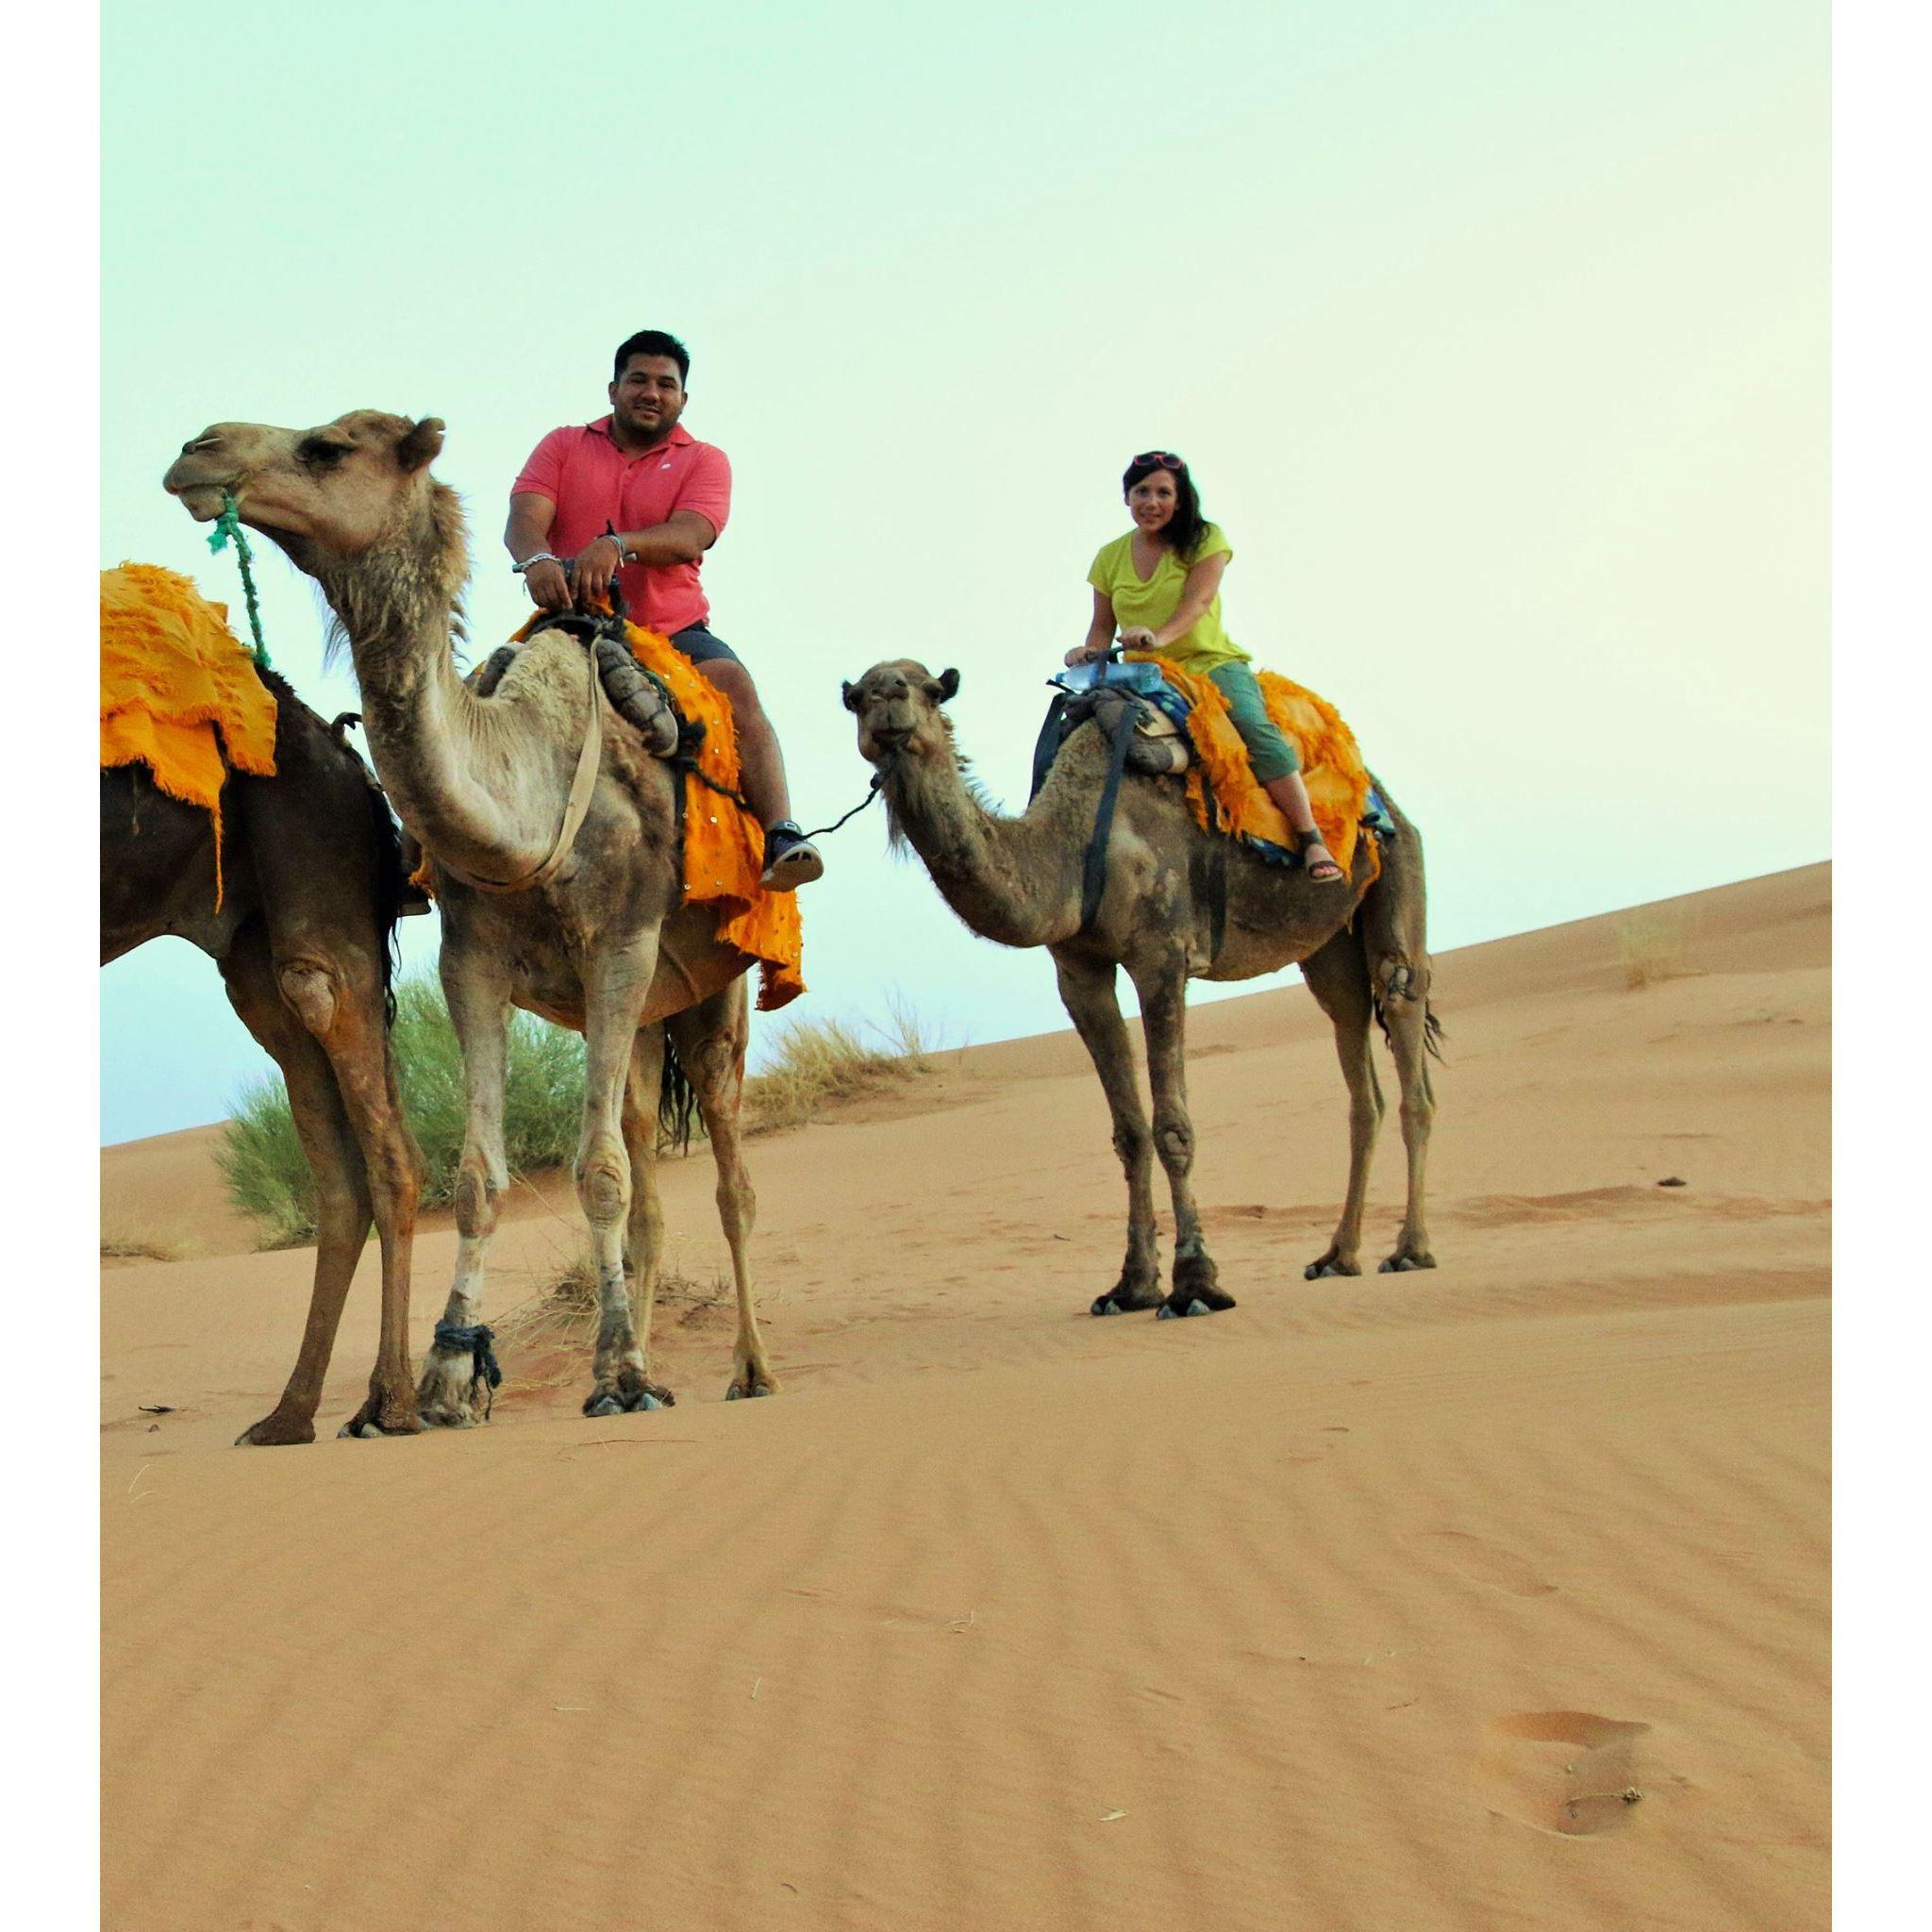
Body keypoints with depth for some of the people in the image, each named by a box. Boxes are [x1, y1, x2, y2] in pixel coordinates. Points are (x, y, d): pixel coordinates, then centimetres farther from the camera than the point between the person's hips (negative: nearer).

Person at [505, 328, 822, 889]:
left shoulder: (704, 460, 9)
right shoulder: (563, 446, 13)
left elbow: (691, 536, -12)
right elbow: (523, 519, -5)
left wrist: (618, 545, -33)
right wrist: (537, 559, -31)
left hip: (675, 628, -1)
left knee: (737, 687, -28)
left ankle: (780, 839, -39)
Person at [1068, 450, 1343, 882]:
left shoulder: (1204, 540, 1)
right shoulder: (1110, 557, 12)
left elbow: (1198, 600, -14)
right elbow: (1103, 626, 14)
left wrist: (1159, 636, -33)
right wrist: (1090, 651, -11)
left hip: (1210, 663, -3)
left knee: (1256, 729, -29)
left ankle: (1312, 842, -26)